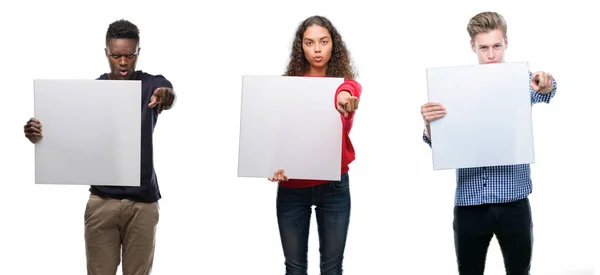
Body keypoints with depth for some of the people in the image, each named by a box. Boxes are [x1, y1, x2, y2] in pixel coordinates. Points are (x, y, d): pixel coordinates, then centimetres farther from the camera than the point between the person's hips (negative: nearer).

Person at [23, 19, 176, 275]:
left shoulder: (152, 85, -1)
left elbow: (169, 96, -25)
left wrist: (167, 96, -51)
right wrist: (39, 134, -27)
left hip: (143, 201, -1)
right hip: (101, 200, 1)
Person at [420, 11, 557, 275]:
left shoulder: (523, 81, 3)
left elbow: (545, 92, -21)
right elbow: (437, 142, -2)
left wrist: (546, 85, -46)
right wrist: (429, 123, -26)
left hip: (513, 201, 0)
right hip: (469, 202, 1)